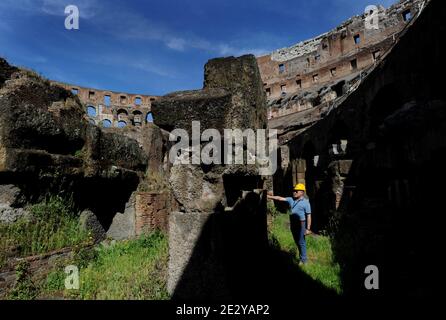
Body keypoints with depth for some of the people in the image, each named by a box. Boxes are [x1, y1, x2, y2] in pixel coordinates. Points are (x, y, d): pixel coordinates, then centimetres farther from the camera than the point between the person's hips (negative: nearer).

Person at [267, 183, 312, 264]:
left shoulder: (305, 202, -11)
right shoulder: (291, 199, 6)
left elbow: (309, 216, -12)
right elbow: (280, 198, 4)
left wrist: (308, 228, -15)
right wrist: (268, 196, -3)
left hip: (301, 224, -6)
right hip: (293, 224, 6)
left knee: (301, 242, 0)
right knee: (297, 242, 15)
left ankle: (303, 260, 12)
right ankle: (301, 256, 29)